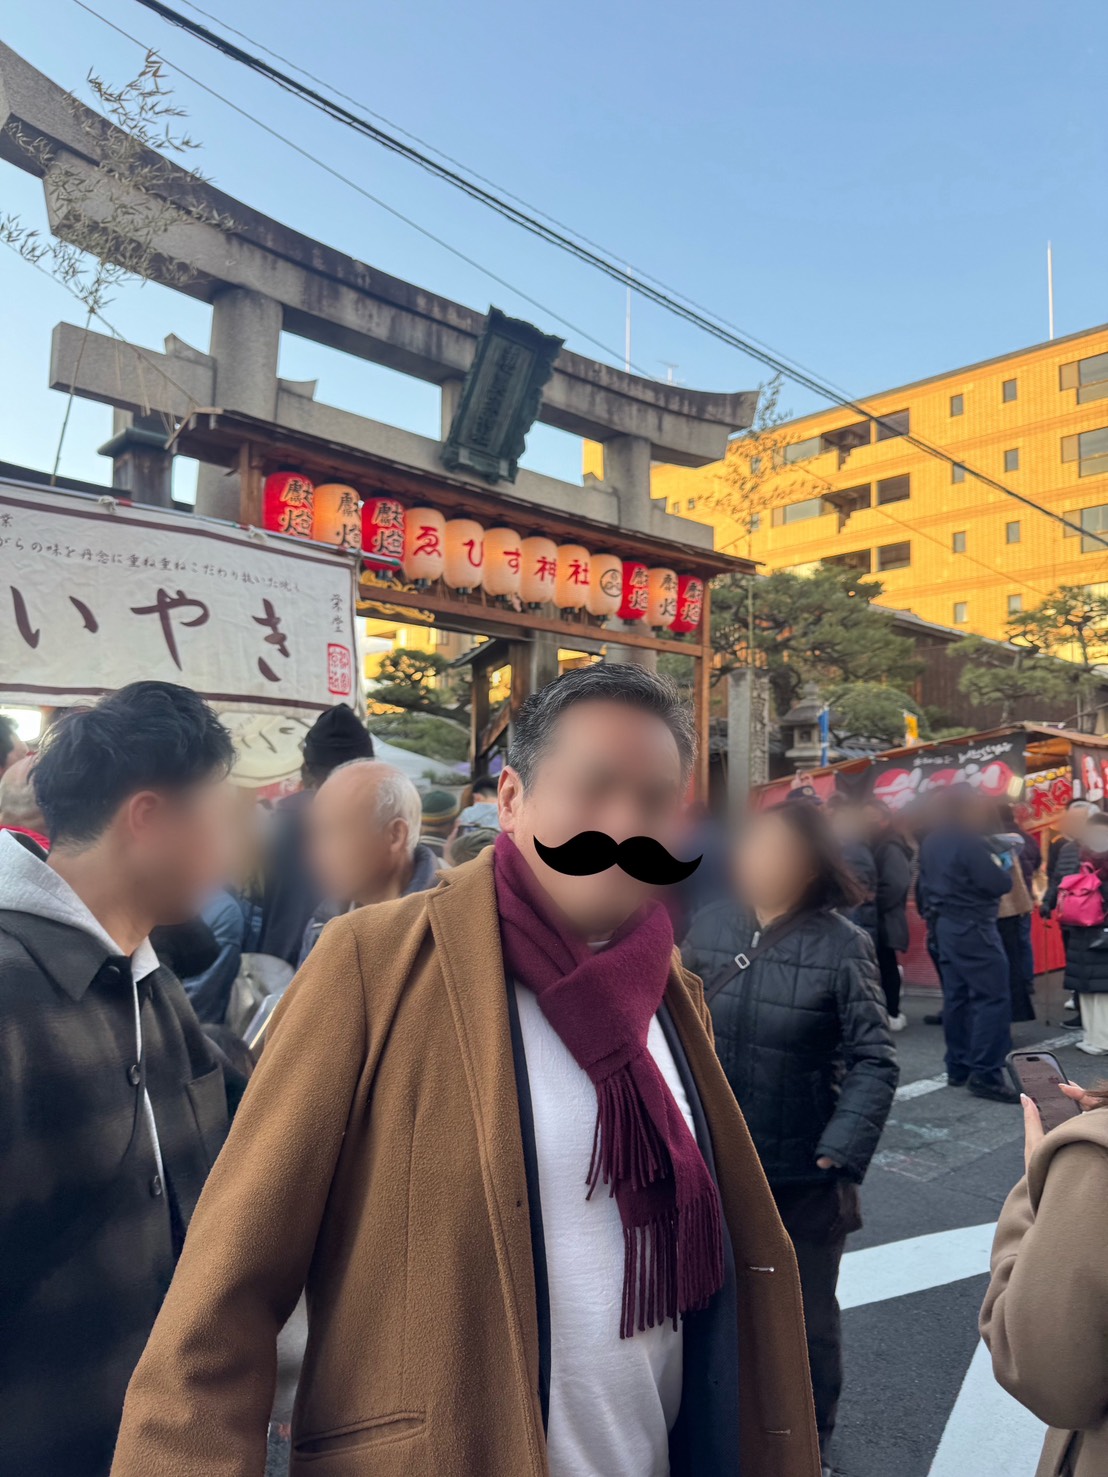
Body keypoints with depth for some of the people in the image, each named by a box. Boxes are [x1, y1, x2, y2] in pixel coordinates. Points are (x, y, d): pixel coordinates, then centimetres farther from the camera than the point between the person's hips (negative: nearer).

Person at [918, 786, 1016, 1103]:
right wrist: (998, 866, 0)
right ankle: (985, 1074, -7)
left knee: (956, 997, 13)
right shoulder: (969, 842, -18)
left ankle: (958, 1068, 19)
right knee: (992, 997, -6)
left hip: (945, 925, 9)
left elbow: (925, 883, 17)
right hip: (973, 928, -9)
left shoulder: (930, 842, 10)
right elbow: (999, 884, -17)